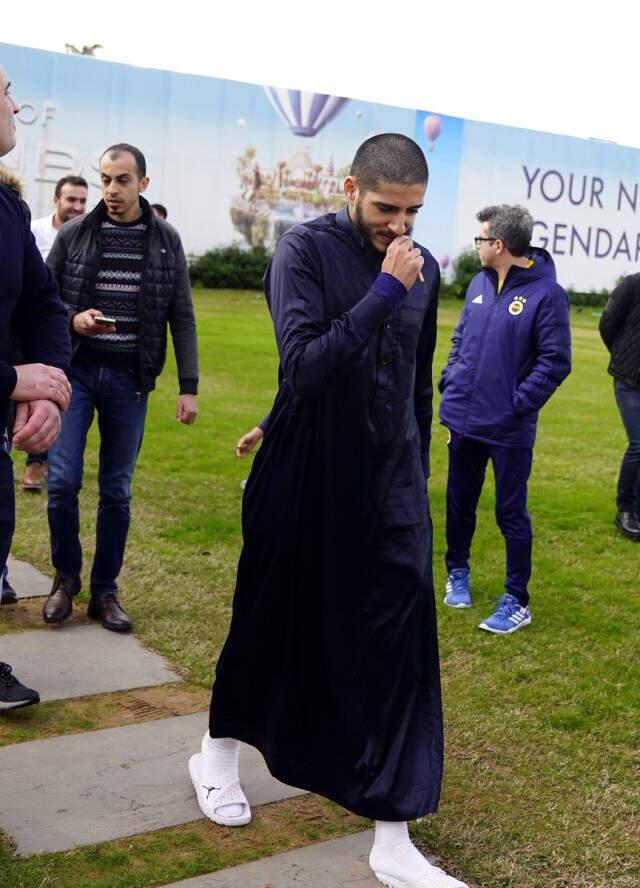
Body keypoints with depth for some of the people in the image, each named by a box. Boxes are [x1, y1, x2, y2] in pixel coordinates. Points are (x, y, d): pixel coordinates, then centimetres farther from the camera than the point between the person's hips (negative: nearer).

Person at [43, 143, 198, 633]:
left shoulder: (166, 239, 2)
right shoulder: (74, 233, 0)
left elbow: (182, 318, 3)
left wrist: (189, 386, -1)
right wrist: (72, 320, -15)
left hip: (130, 378, 0)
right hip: (76, 371, 0)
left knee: (117, 491, 5)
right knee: (63, 480, -7)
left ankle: (105, 591, 18)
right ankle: (66, 576, 17)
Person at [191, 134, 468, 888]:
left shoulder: (423, 267, 5)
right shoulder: (305, 251, -10)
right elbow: (304, 365, -23)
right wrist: (383, 292, -25)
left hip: (390, 485, 4)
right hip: (303, 479, -3)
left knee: (400, 644, -2)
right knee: (271, 623, 12)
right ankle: (217, 755, 40)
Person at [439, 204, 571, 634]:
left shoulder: (546, 292, -14)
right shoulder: (479, 283, 5)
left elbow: (556, 362, -15)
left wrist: (517, 404, -17)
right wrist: (450, 383, 6)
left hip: (509, 429, -6)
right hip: (464, 420, 6)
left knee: (511, 514, 4)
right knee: (459, 504, 17)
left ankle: (517, 602, 18)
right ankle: (458, 573, 39)